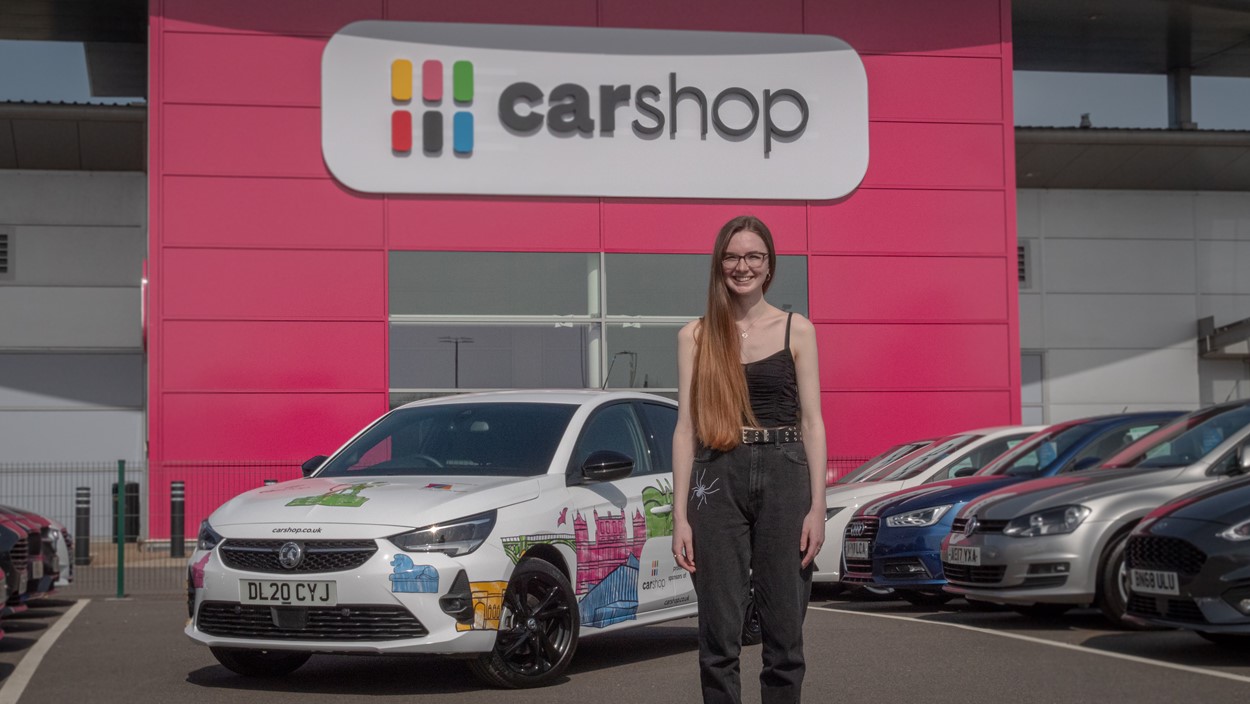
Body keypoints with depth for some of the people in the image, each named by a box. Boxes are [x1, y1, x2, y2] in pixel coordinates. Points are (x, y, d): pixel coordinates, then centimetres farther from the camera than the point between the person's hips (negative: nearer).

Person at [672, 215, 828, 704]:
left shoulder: (797, 330, 6)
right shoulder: (695, 336, 7)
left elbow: (812, 421, 4)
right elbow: (687, 426, 5)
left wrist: (817, 505, -4)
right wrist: (680, 515, -2)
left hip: (784, 476, 0)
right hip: (718, 480, 0)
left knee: (784, 629, 3)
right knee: (719, 633, 1)